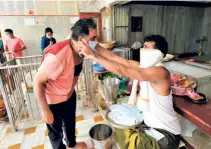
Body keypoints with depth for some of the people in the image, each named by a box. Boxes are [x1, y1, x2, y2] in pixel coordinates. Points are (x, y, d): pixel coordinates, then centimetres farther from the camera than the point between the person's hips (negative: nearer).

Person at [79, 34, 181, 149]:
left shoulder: (160, 72, -28)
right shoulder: (144, 66, -4)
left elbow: (121, 70, -36)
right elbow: (114, 57, -9)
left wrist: (92, 56, -32)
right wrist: (93, 45, -14)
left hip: (166, 134, -7)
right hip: (149, 124, 7)